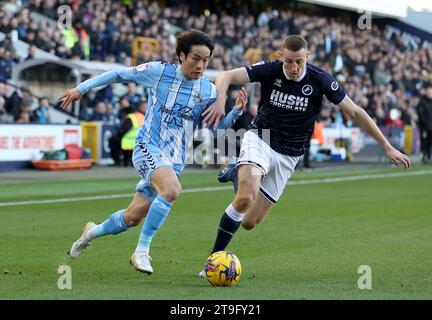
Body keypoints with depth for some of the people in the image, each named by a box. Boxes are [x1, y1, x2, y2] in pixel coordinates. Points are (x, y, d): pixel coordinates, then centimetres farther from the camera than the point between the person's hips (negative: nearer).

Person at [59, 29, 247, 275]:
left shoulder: (208, 91, 2)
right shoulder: (159, 71, -5)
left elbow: (217, 128, 10)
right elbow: (120, 75, 6)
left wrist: (237, 111, -9)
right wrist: (82, 88, 10)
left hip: (175, 159, 4)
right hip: (149, 147, -4)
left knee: (132, 218, 8)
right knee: (172, 190, -34)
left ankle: (93, 232, 39)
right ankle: (142, 251, -22)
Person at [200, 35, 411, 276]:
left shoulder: (319, 79, -14)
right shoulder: (270, 70, -15)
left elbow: (355, 112, -10)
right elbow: (226, 77, -23)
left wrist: (388, 147, -11)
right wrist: (220, 100, -47)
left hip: (287, 156, 2)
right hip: (259, 140, -2)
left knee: (249, 222, 0)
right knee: (246, 197, -31)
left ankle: (237, 175, 30)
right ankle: (215, 257, -15)